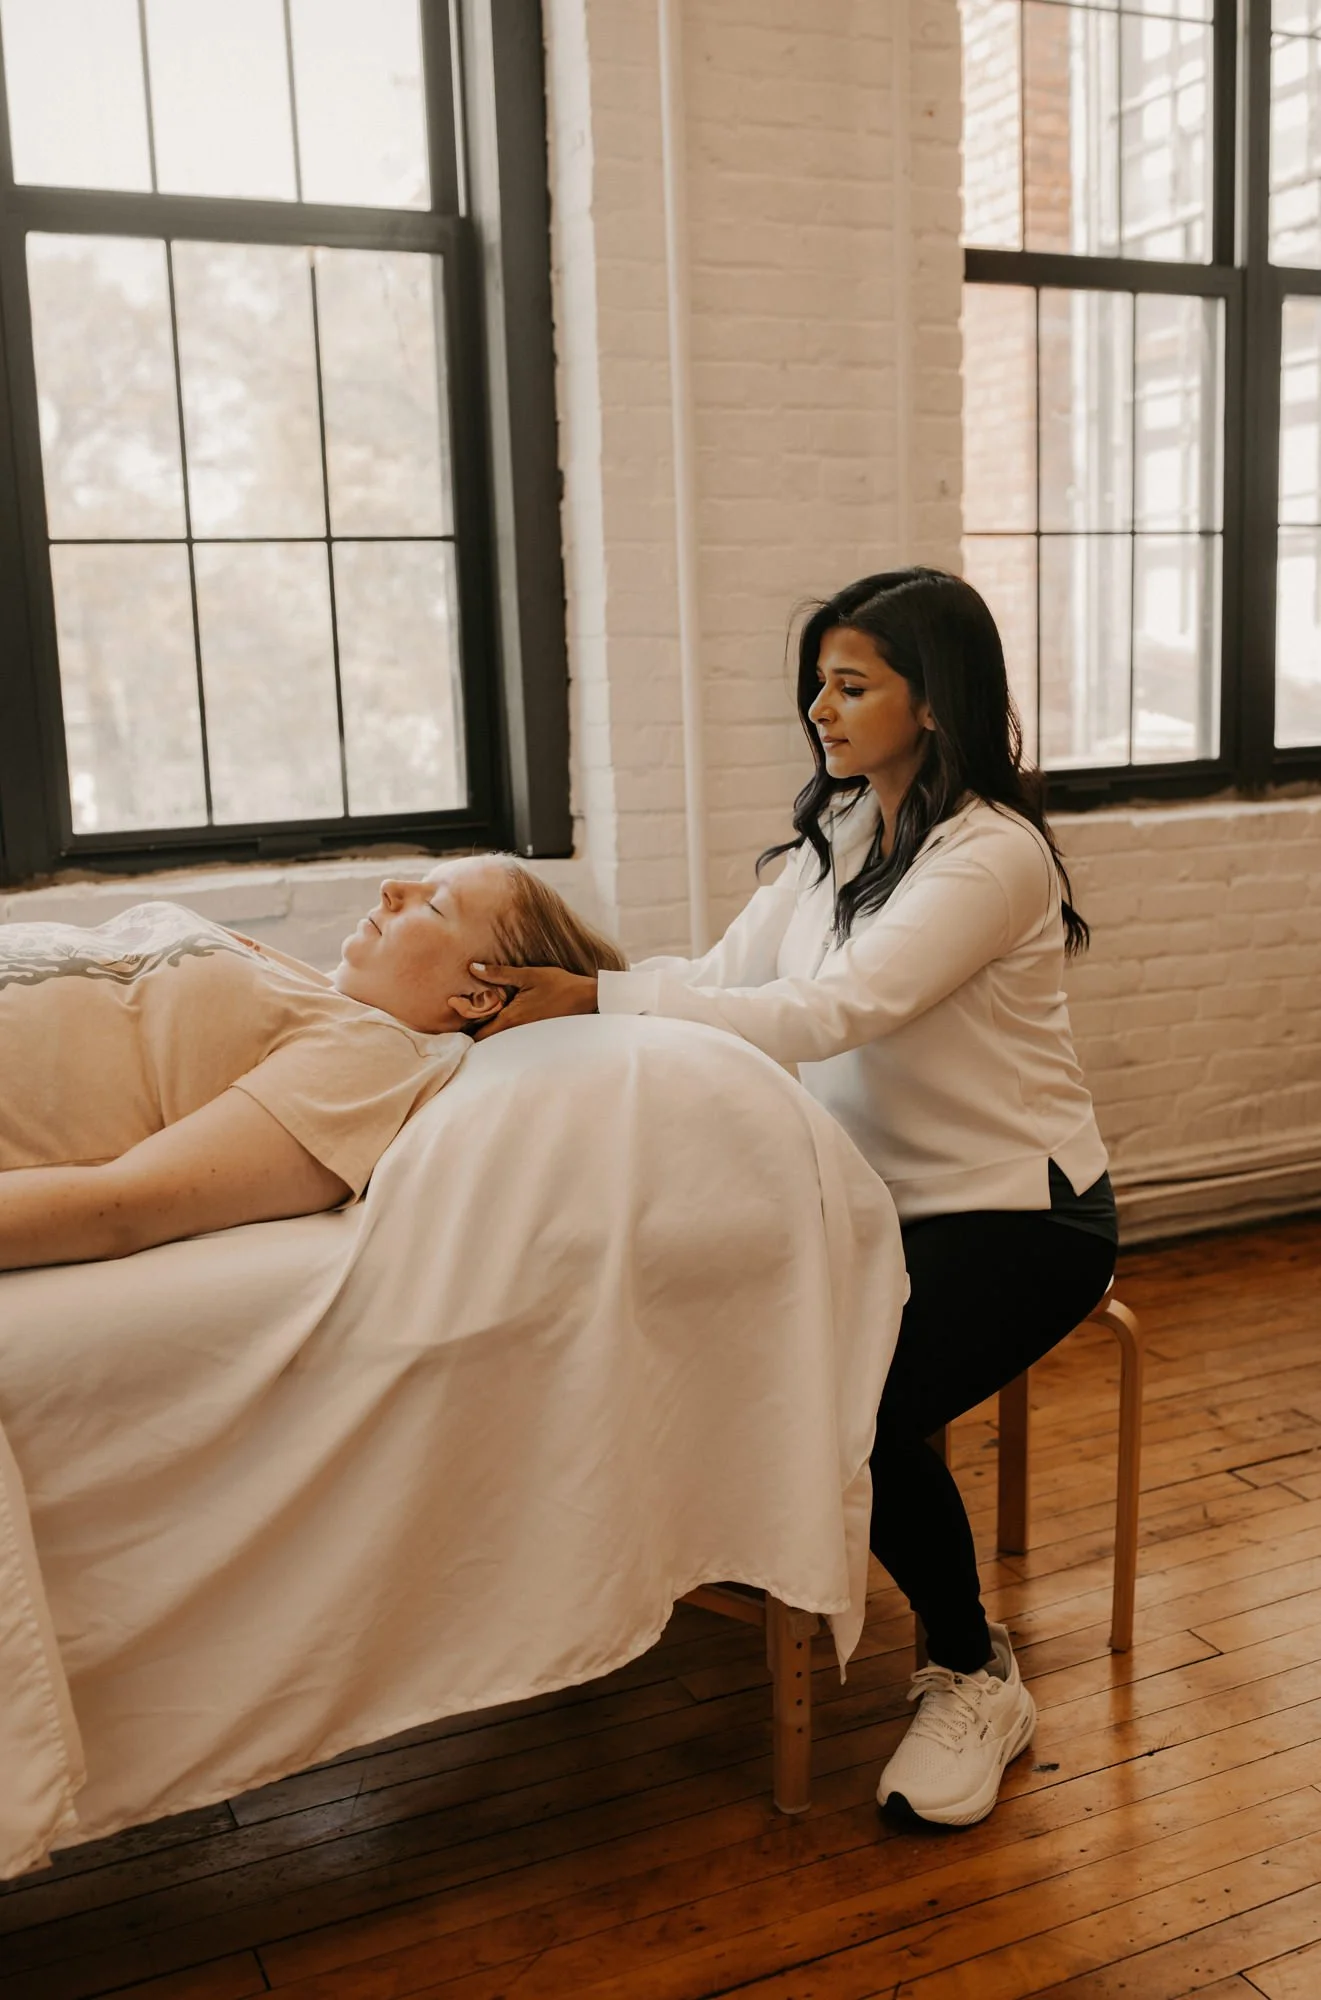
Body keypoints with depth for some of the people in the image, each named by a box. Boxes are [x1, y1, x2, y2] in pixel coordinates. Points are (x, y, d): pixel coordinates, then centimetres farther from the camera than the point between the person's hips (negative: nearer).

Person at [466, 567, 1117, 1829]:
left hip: (1015, 1213, -7)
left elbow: (824, 1015, -31)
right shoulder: (835, 833, 8)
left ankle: (975, 1680, -1)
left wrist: (597, 1000, -34)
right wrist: (549, 977, -13)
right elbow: (728, 977, 0)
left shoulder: (991, 854, -19)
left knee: (860, 1406, -28)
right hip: (879, 1195, 7)